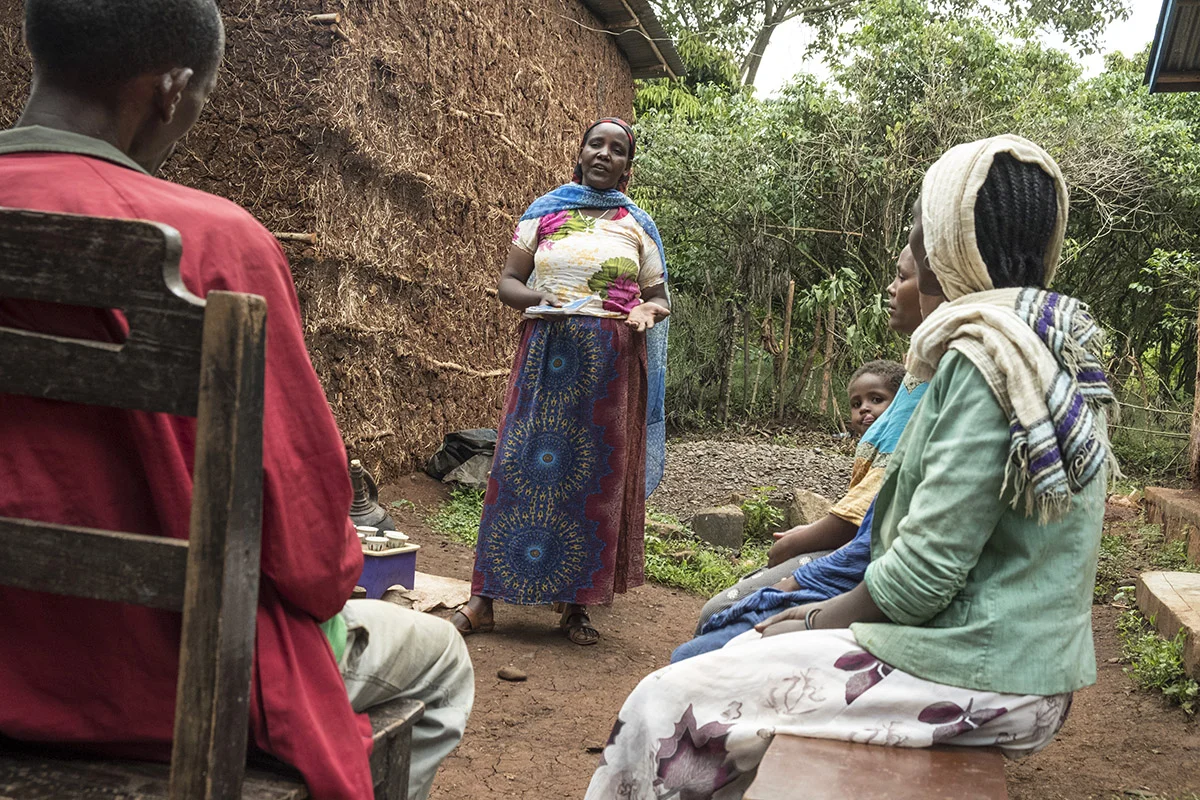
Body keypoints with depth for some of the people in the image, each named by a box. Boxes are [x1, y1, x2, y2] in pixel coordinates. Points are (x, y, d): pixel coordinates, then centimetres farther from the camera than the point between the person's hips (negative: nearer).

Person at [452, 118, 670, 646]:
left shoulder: (638, 225, 12)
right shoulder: (545, 211, 10)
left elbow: (659, 296, 15)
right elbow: (507, 282, 8)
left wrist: (648, 311, -9)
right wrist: (543, 300, -12)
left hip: (611, 363, 1)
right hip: (548, 352, -1)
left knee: (596, 474, 2)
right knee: (522, 463, -4)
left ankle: (575, 602, 12)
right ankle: (484, 600, 3)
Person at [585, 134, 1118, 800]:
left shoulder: (987, 352, -20)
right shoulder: (1053, 343, 10)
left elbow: (927, 568, -23)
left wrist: (815, 623, -6)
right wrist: (829, 612, 12)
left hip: (976, 678, -10)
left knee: (665, 708, -6)